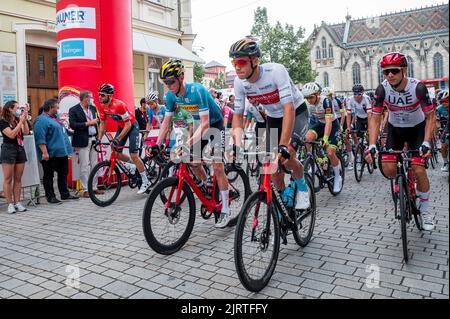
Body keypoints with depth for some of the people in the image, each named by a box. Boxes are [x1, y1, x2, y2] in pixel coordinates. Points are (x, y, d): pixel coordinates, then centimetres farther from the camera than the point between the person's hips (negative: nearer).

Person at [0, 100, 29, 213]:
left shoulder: (18, 120, 10)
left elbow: (26, 132, 0)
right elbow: (11, 135, -16)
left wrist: (25, 120, -6)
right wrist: (21, 122, -14)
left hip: (20, 149, 6)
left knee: (18, 179, 6)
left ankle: (17, 203, 10)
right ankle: (10, 204, 2)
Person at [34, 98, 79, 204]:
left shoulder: (54, 118, 18)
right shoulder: (42, 120, -13)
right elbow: (40, 138, -20)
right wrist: (44, 152, -24)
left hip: (62, 152, 10)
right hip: (50, 154, -10)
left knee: (63, 173, 13)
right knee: (49, 175, 2)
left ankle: (65, 194, 21)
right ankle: (50, 196, 8)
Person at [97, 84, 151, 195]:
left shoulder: (119, 105, -31)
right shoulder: (102, 106, -10)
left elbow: (128, 125, -28)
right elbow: (102, 124, 1)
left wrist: (117, 139, -31)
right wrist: (99, 139, -8)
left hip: (132, 126, -7)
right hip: (121, 126, 7)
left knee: (134, 155, -12)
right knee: (116, 153, -1)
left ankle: (146, 182, -2)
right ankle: (132, 166, 28)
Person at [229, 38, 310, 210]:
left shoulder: (276, 71, -33)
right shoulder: (239, 82, -17)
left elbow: (289, 108, -39)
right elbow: (237, 115, -9)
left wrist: (283, 145, -48)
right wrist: (237, 144, -26)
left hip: (296, 113, -5)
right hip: (273, 117, 5)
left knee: (286, 157, -22)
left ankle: (301, 185, 10)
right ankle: (284, 196, 22)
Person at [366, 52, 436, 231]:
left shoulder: (418, 87, -26)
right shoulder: (382, 89, -22)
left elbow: (430, 117, -19)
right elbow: (375, 119, -20)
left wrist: (426, 142, -31)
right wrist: (372, 145, -32)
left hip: (417, 128, -2)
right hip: (395, 129, 2)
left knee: (418, 170, -14)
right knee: (388, 169, -14)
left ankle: (425, 209, 9)